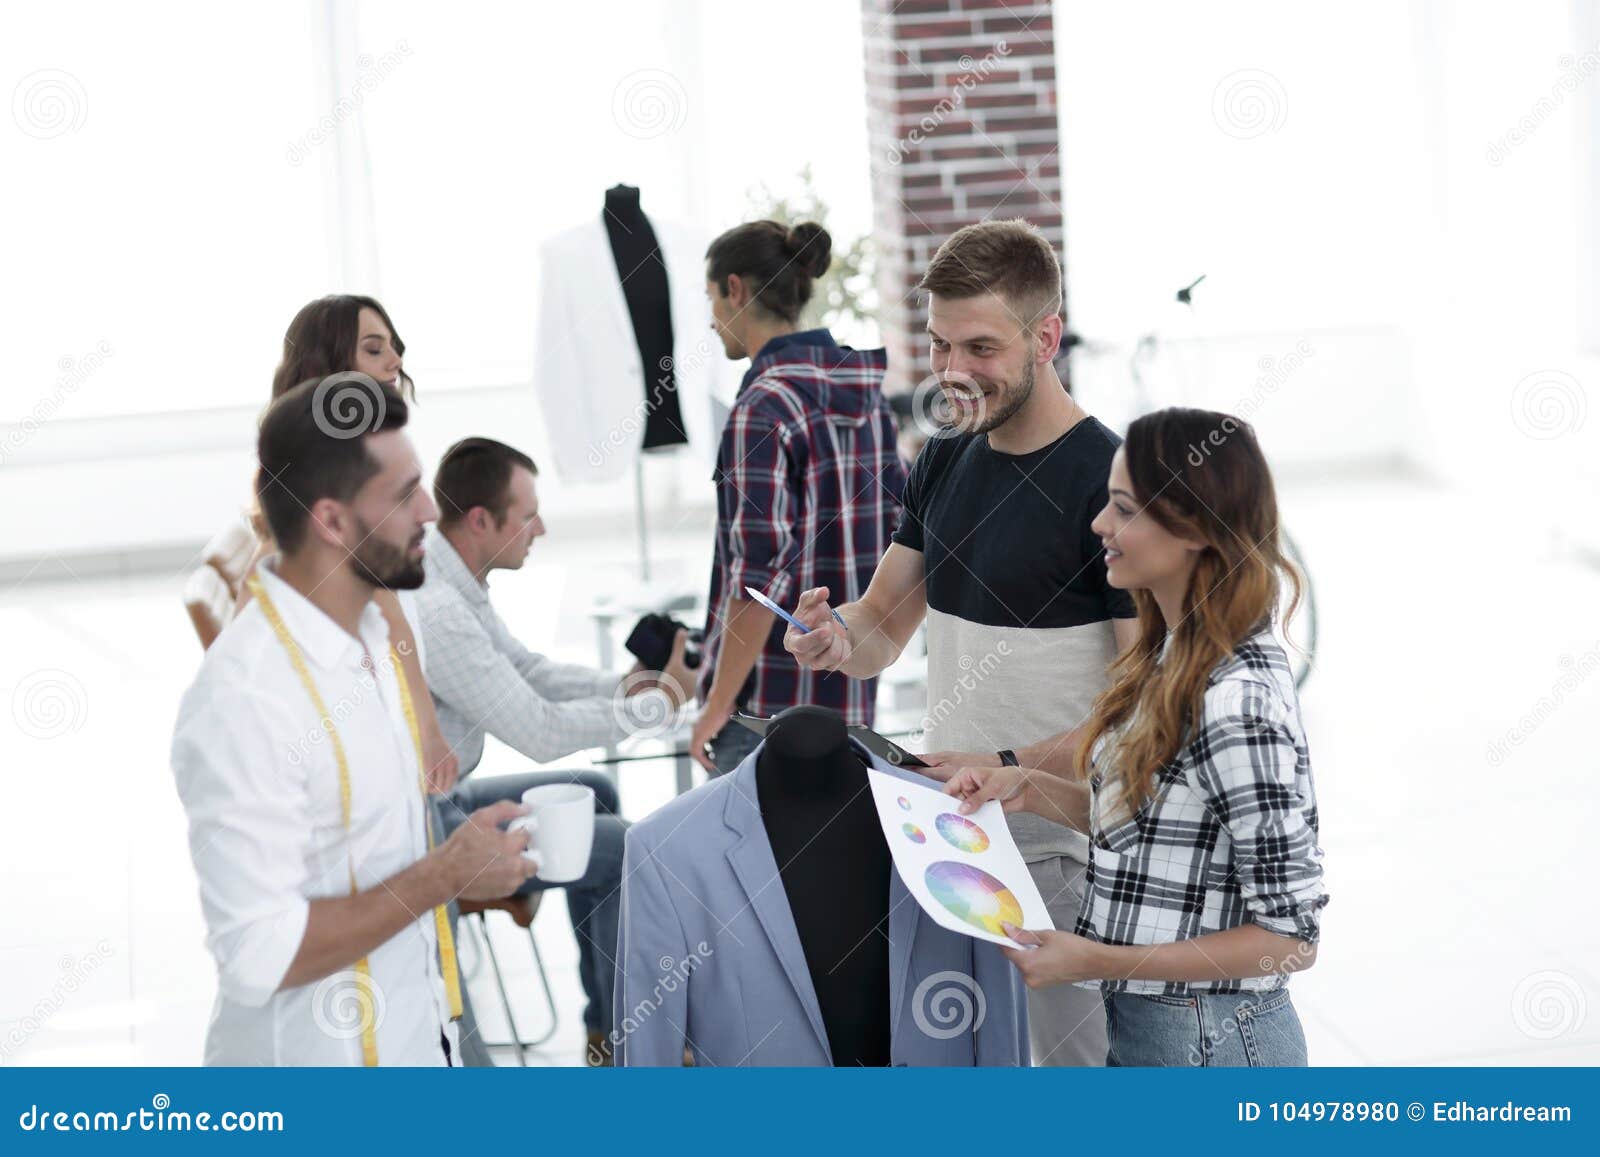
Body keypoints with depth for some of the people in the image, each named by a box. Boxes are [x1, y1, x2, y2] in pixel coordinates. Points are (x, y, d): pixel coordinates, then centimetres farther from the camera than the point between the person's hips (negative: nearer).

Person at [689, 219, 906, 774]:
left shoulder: (761, 408, -16)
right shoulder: (864, 395, 8)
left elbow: (762, 570, -21)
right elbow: (898, 528, 12)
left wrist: (718, 704, -15)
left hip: (770, 697, -8)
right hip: (850, 690, 8)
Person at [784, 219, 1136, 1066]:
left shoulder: (1107, 482, -16)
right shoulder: (944, 463, 8)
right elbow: (883, 628, 11)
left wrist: (1013, 770, -27)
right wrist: (836, 640, -12)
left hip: (1060, 844, -7)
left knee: (1074, 1059, 2)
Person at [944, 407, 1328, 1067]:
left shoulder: (1238, 702, -24)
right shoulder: (1175, 655, 5)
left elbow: (1291, 937, -22)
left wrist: (1098, 960, -21)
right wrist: (1031, 790, 3)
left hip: (1208, 1042, -9)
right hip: (1145, 1026, 9)